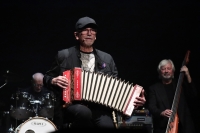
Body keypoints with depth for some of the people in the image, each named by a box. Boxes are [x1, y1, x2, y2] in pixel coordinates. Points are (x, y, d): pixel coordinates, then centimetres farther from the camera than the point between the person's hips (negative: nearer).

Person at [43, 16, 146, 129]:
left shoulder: (107, 59, 15)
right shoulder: (64, 55, 8)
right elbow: (47, 77, 18)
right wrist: (54, 81, -6)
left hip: (99, 108, 2)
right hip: (72, 104, -1)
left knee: (107, 125, -32)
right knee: (84, 112, -37)